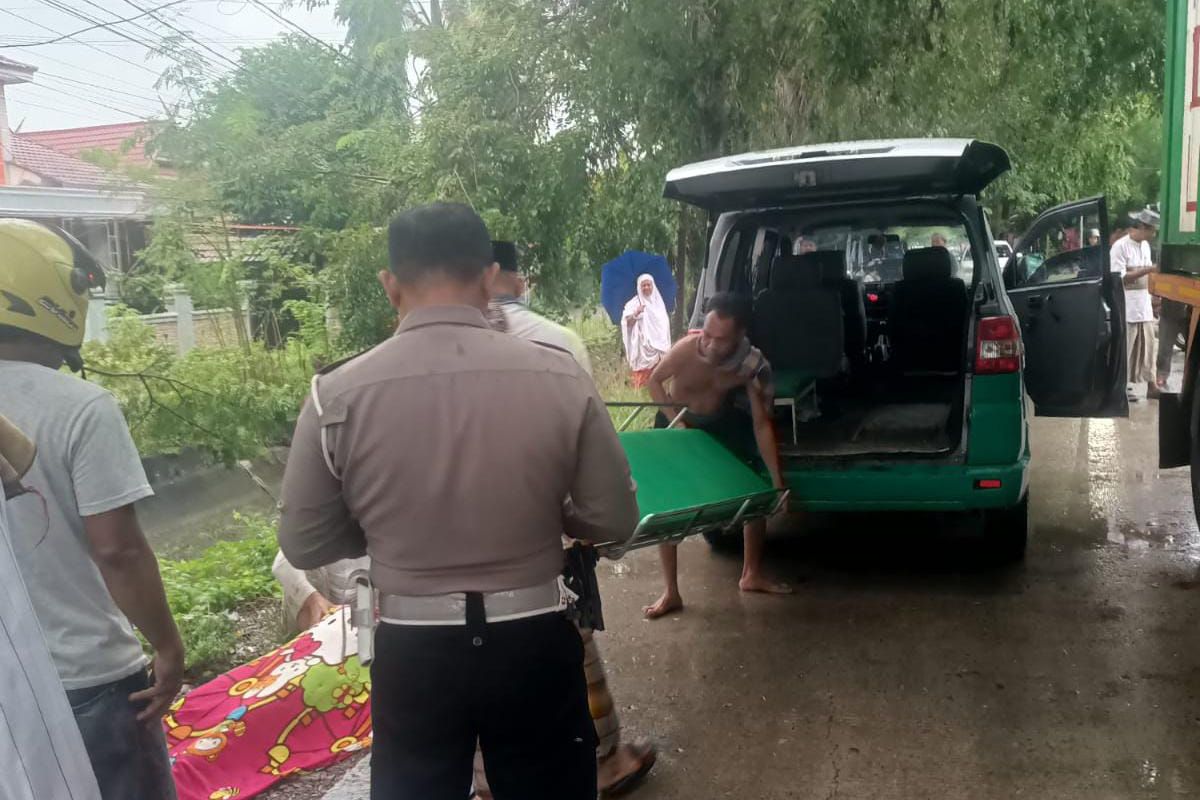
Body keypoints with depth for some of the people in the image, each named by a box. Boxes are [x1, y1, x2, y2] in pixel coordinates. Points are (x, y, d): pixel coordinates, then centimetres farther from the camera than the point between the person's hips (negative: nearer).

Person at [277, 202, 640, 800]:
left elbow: (303, 545, -1)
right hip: (534, 644, 0)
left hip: (412, 653, 1)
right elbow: (613, 520, -3)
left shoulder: (337, 395, -11)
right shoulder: (560, 377, -12)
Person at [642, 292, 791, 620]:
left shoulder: (754, 366, -29)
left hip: (722, 422, 2)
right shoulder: (687, 348, -35)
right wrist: (677, 423, -24)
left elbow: (761, 424, -22)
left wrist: (778, 480, -25)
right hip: (677, 421, -2)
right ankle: (671, 592, 3)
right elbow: (655, 381, -15)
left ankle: (752, 574, 25)